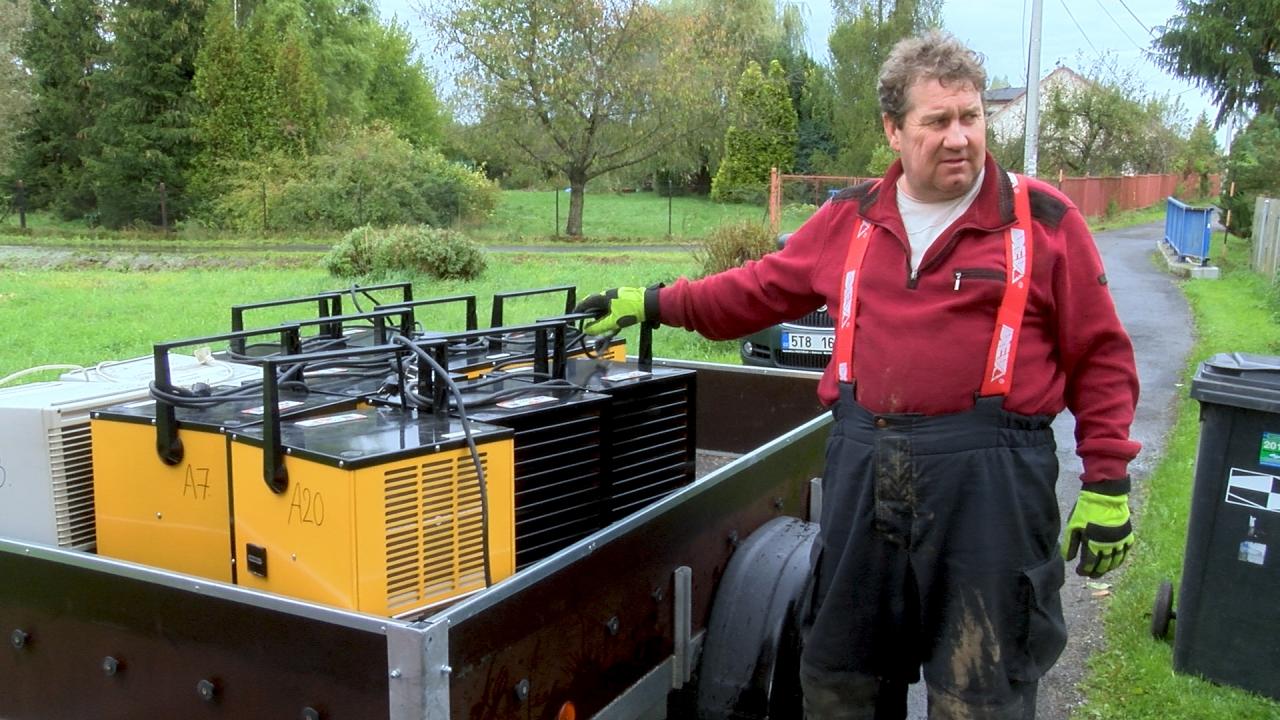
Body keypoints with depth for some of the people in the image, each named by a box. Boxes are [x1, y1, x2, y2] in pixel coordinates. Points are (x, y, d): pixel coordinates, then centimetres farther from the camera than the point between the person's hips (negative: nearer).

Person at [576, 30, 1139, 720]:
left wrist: (1107, 484, -3)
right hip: (863, 471, 4)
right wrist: (653, 303, 15)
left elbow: (1100, 360, 0)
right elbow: (760, 289, 19)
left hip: (987, 477, -3)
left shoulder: (1043, 219, -1)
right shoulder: (850, 219, 9)